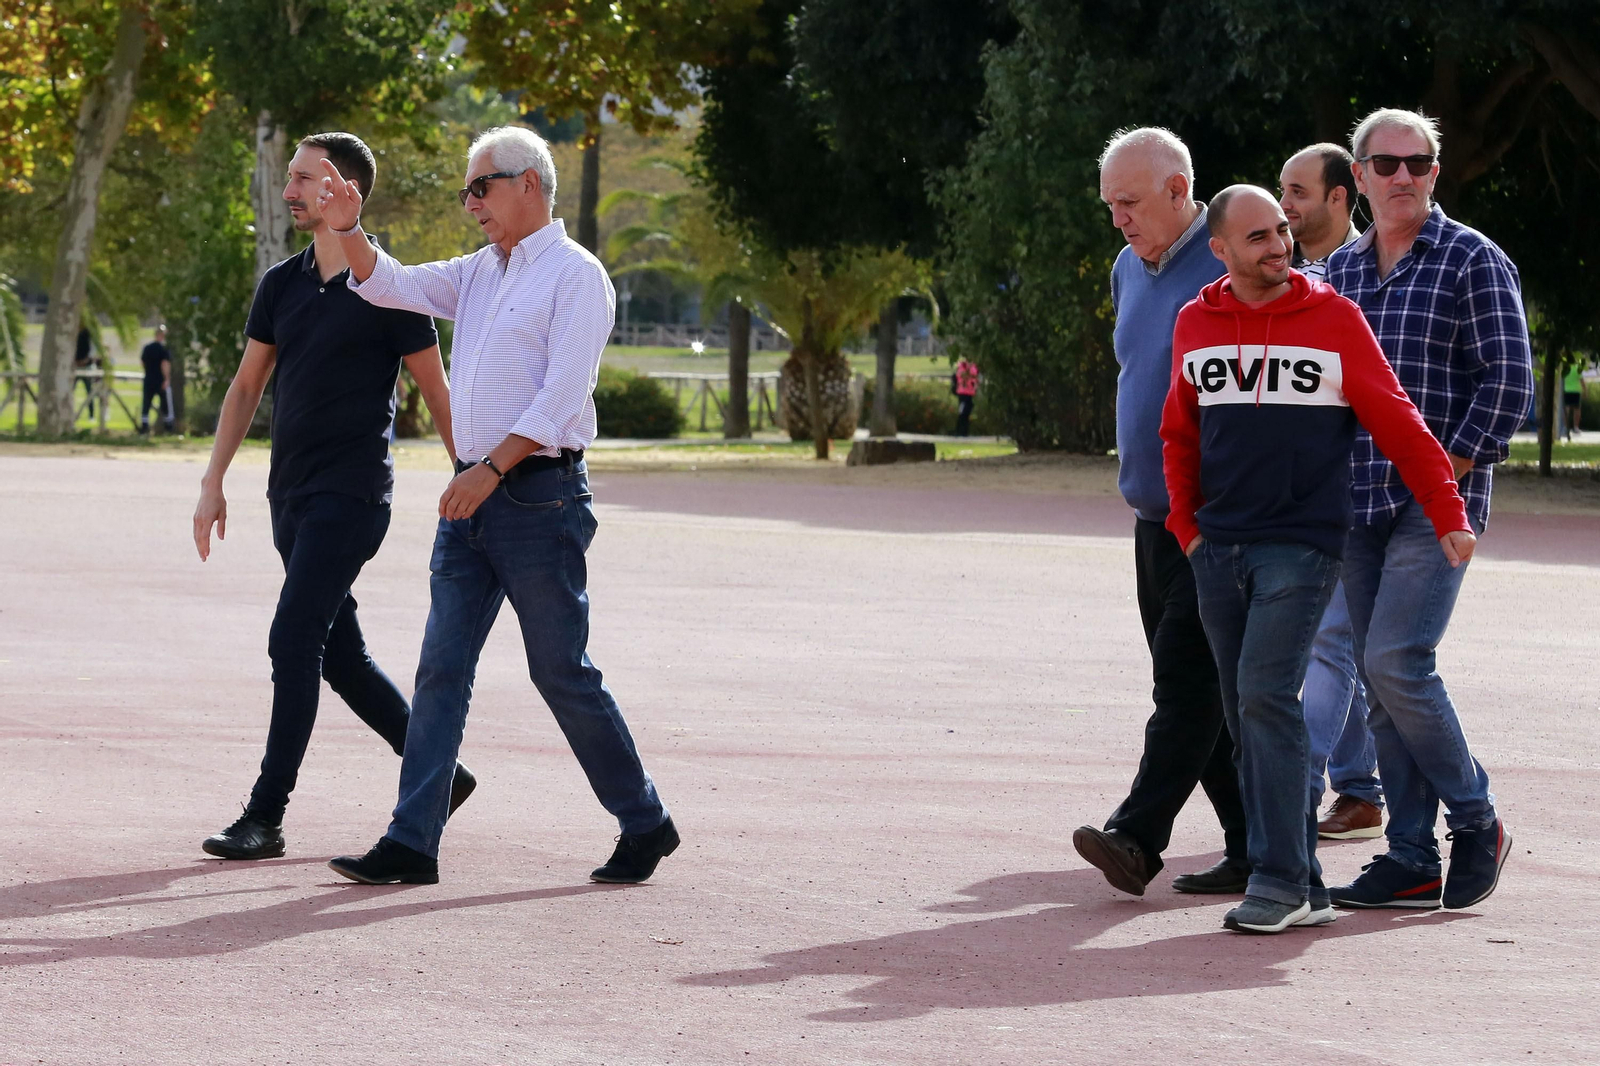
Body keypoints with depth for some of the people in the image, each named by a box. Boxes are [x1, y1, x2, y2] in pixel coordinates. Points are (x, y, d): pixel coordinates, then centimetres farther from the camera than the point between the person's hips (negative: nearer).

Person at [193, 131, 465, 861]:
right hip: (291, 494, 7)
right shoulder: (282, 285, 11)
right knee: (340, 654, 11)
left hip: (350, 496, -7)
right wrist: (213, 484, 13)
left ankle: (266, 815, -12)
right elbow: (247, 385, 17)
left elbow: (436, 392, -2)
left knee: (293, 644, -14)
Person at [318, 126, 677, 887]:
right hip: (474, 492, 8)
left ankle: (645, 824, 13)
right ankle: (412, 844, -2)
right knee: (442, 667, 1)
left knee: (562, 673, -2)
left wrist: (491, 468, -22)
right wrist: (349, 230, -2)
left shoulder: (575, 275, -8)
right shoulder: (480, 274, 17)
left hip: (538, 493, -8)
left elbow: (562, 395, -16)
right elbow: (390, 286, 16)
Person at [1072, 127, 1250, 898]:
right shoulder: (1129, 272, 15)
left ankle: (1138, 835, -21)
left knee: (1187, 674, -13)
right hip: (1155, 516, 8)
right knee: (1205, 687, 8)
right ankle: (1257, 847, 13)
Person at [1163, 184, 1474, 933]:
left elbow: (1397, 424, -1)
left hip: (1302, 546, -5)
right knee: (1247, 717, 5)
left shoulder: (1334, 320, -2)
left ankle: (1279, 879, -15)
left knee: (1266, 694, -17)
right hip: (1218, 551, 5)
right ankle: (1303, 890, 11)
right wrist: (1186, 526, 11)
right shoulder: (1195, 326, 8)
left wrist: (1449, 516, -5)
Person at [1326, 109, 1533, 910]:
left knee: (1394, 660, -17)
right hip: (1359, 505, 6)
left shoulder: (1473, 262, -3)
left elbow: (1508, 380, -8)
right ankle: (1411, 860, 9)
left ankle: (1476, 820, 0)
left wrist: (1452, 469, -13)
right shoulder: (1340, 270, 14)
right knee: (1380, 681, 5)